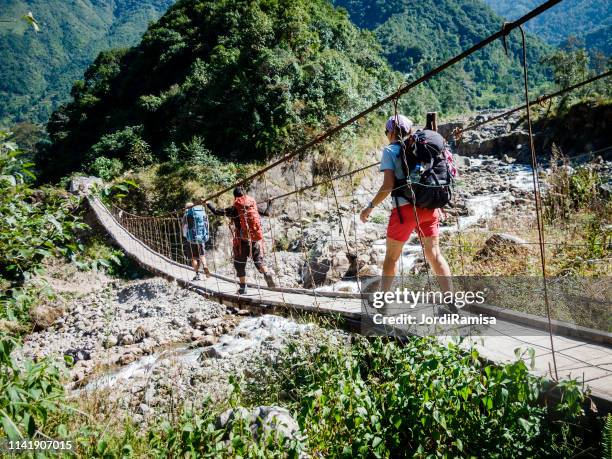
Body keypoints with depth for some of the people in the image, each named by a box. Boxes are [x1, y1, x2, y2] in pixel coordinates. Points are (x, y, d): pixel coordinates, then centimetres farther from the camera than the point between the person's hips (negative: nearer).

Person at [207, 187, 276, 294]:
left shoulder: (234, 208, -5)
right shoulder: (254, 204, 4)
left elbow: (216, 211, -2)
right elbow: (266, 213, 15)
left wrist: (207, 203, 14)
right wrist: (269, 204, 34)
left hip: (242, 240, -3)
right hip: (256, 240, 3)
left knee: (240, 264, 11)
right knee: (259, 261, 13)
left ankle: (243, 288, 14)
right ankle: (267, 275, -15)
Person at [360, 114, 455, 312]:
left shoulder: (391, 150, -2)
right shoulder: (423, 146, 13)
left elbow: (388, 186, -11)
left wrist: (370, 206, -1)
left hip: (406, 208, -5)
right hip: (431, 207, 5)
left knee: (392, 256, 10)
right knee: (435, 253, 13)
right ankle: (452, 303, 12)